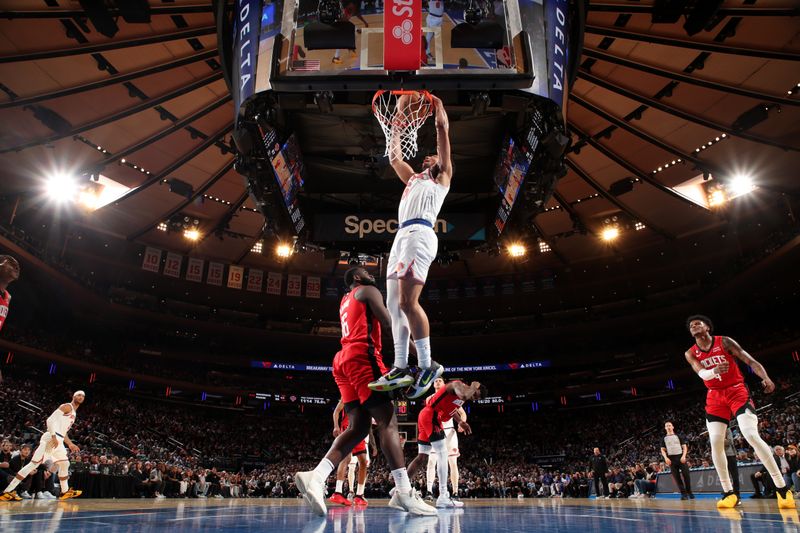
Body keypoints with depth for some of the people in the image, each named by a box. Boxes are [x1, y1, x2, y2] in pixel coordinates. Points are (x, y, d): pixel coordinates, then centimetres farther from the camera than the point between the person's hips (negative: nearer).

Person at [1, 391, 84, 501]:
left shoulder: (74, 413, 23)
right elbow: (50, 420, -16)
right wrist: (54, 437, -24)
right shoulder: (67, 406, -5)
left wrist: (70, 444, 29)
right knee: (34, 463, -14)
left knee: (65, 464, 16)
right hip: (51, 438, -10)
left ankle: (65, 491, 26)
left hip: (59, 441, 10)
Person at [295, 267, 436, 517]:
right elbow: (390, 325, -6)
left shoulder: (345, 301, 32)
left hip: (343, 360, 9)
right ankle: (406, 494, -21)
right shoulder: (368, 291, 6)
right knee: (388, 421, -14)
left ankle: (315, 477, -14)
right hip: (362, 357, -9)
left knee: (358, 427, 2)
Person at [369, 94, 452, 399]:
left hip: (420, 234, -8)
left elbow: (443, 134, 12)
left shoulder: (442, 178, 16)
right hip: (402, 235, 8)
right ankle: (401, 369, 4)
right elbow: (394, 156, 39)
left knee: (408, 301, -20)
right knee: (394, 304, 2)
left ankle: (428, 366, -14)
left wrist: (440, 112, 21)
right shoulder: (414, 179, 34)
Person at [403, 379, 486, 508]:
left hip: (426, 417, 11)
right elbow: (464, 395, -35)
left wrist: (461, 422, 22)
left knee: (422, 457, 13)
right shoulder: (457, 384, -12)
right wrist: (474, 386, -16)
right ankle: (443, 496, -13)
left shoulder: (463, 393, 17)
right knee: (443, 454, -12)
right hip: (430, 416, -11)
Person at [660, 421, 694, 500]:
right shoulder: (664, 438, 12)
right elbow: (662, 450, 10)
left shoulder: (678, 436, 11)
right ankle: (683, 494, 0)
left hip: (680, 457, -1)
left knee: (686, 475, -6)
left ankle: (689, 492, 9)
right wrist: (666, 458, -8)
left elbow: (684, 447, 6)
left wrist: (683, 456, -9)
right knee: (676, 477, -3)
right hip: (671, 459, 1)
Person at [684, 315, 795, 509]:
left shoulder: (725, 342, -6)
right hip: (715, 397, 3)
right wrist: (714, 371, -40)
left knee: (751, 435, -19)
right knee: (715, 442, -5)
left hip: (736, 391, -3)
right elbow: (701, 373, -15)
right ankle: (729, 493, 4)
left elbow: (750, 361, -11)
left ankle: (782, 488, -8)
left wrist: (765, 377, -32)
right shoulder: (691, 354, 1)